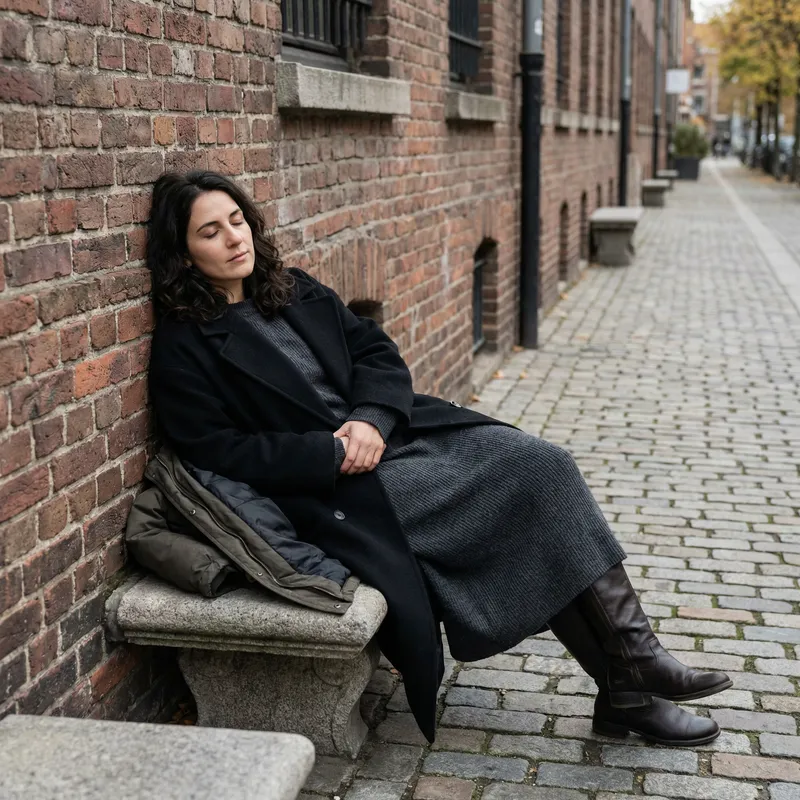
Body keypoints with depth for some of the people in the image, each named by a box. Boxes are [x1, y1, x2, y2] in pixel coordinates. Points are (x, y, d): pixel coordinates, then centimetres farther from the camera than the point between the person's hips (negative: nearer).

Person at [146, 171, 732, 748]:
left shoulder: (294, 291, 15)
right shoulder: (184, 348, -5)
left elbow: (378, 354, 12)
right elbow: (220, 453, -13)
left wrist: (371, 420, -9)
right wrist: (334, 452, -18)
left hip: (388, 434, 7)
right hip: (333, 492, -7)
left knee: (541, 462, -14)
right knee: (522, 486, -19)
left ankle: (629, 677, -11)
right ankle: (631, 681, -8)